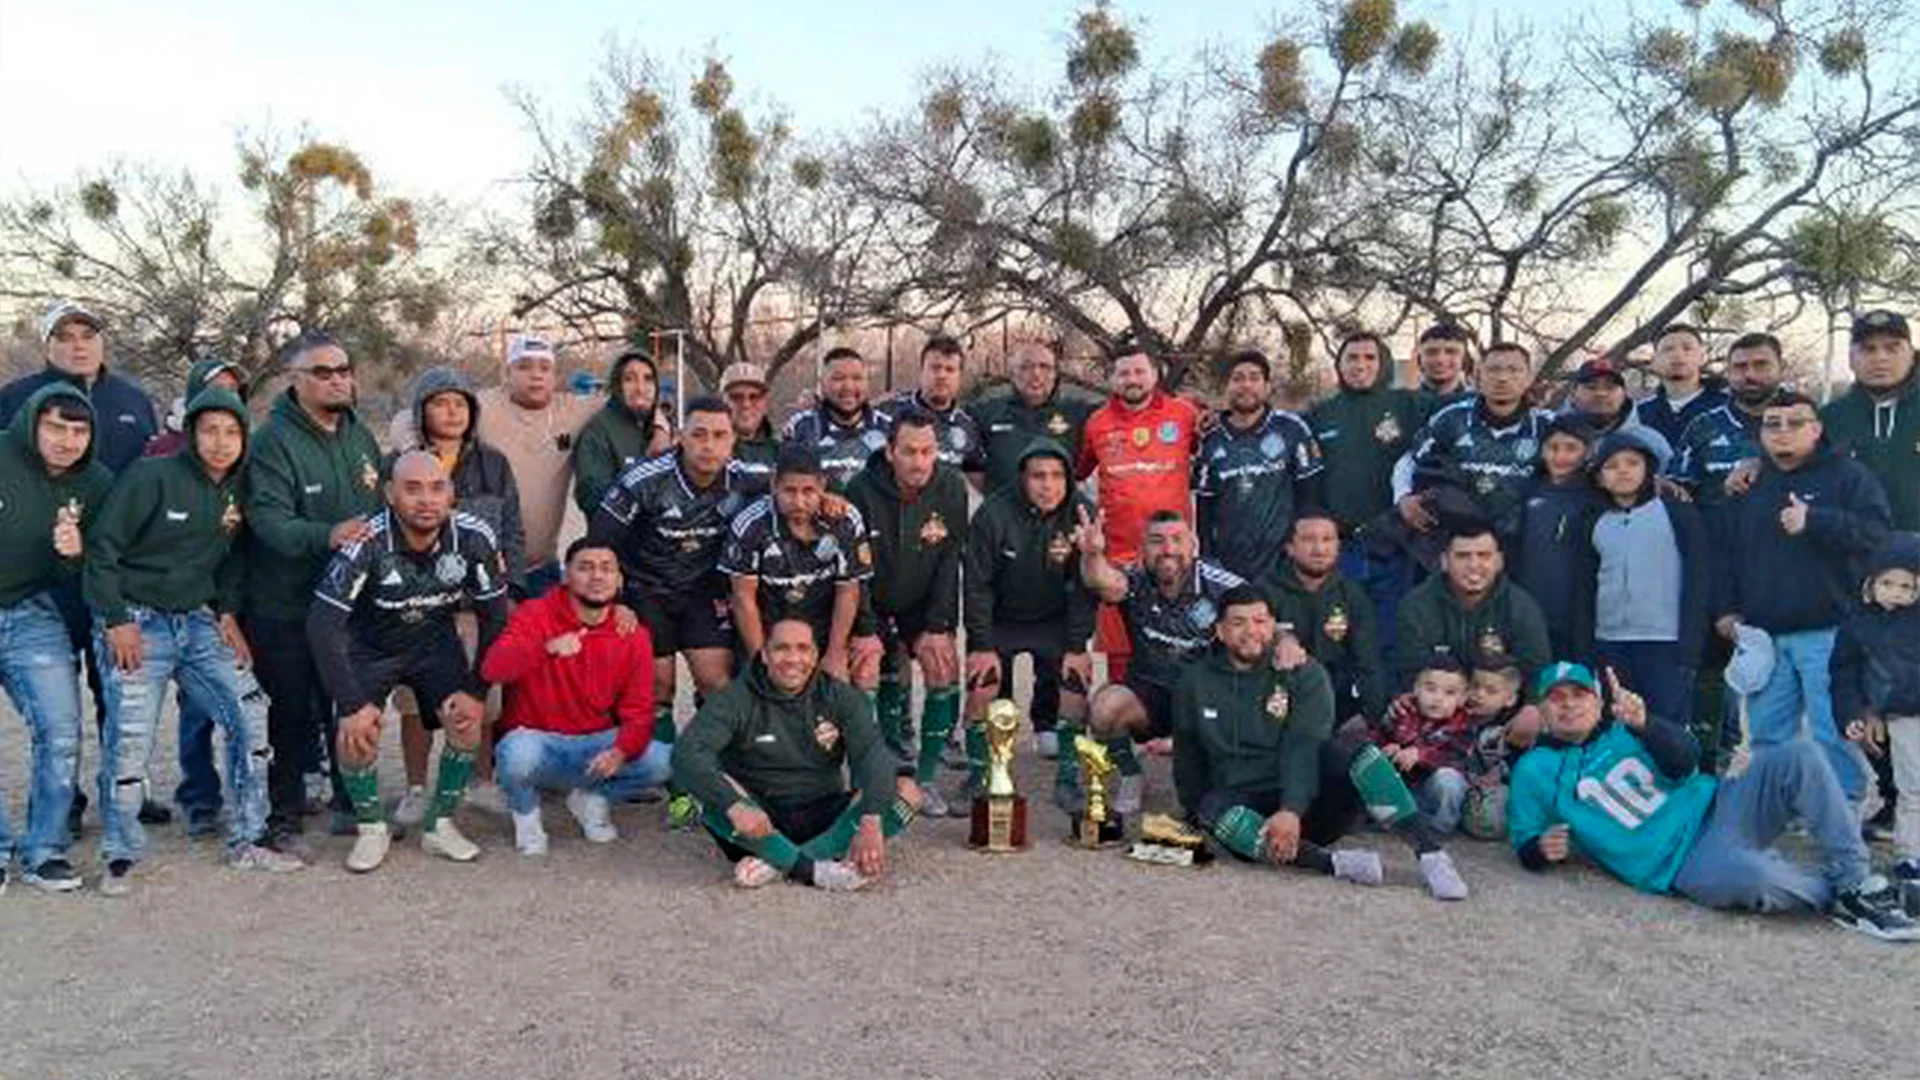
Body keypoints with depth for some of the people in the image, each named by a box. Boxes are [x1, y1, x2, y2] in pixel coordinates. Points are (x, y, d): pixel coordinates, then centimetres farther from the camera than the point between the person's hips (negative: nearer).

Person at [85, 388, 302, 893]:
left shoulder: (238, 489, 6)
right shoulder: (152, 477, -13)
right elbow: (103, 548, -12)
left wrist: (228, 612, 5)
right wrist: (116, 621, -15)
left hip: (200, 623, 6)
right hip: (137, 623, -6)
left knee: (250, 714, -2)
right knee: (130, 740, -9)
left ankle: (247, 842, 10)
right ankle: (121, 857, 10)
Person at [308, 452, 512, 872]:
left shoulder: (474, 538, -24)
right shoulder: (367, 543, -32)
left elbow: (495, 617, -11)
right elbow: (322, 624, -29)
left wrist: (478, 691, -14)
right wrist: (352, 704, -30)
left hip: (435, 641, 2)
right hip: (369, 647, -2)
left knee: (467, 723, -14)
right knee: (355, 736, -18)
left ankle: (440, 826, 8)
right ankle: (371, 829, 9)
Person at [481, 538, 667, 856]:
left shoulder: (633, 635, -1)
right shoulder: (535, 615, -9)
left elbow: (638, 712, -4)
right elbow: (492, 669, -25)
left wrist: (621, 751, -26)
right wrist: (547, 649, -42)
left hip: (597, 744, 3)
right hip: (537, 740, -3)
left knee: (662, 761, -22)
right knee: (518, 755, -37)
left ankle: (590, 797, 10)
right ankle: (526, 811, 1)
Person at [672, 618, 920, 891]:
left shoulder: (839, 697, 2)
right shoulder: (738, 699, -6)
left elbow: (871, 753, -12)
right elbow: (686, 754, -20)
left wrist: (871, 823, -31)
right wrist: (735, 805, -38)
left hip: (824, 817, 2)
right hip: (761, 822, -2)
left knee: (906, 791, -20)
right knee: (717, 796, -31)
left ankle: (777, 864, -27)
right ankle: (816, 871, -33)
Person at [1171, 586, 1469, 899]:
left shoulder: (1304, 674, -1)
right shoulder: (1195, 682, 6)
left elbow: (1305, 748, -15)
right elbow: (1187, 756, 17)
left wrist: (1291, 810, -28)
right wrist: (1195, 812, 9)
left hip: (1306, 803, -1)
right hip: (1248, 807, 1)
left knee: (1348, 751, -29)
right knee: (1214, 809, -33)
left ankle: (1431, 854, -32)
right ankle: (1333, 862, -41)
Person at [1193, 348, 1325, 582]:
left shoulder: (1291, 429, -1)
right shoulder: (1211, 442, 8)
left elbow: (1309, 495, 1)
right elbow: (1203, 508, 10)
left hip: (1284, 565, -2)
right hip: (1228, 568, 3)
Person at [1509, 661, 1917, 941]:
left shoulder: (1625, 727, 13)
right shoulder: (1535, 771, 6)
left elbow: (1684, 763, -5)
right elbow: (1525, 843, 9)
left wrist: (1644, 725, -24)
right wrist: (1542, 850, -15)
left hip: (1716, 807, 5)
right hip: (1682, 865, -4)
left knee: (1798, 757, -17)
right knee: (1754, 876, -37)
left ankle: (1855, 882, -14)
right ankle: (1835, 897, -6)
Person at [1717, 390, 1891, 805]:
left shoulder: (1848, 475, 2)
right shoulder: (1753, 485, 17)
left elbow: (1875, 532, -12)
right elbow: (1732, 555, 21)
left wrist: (1814, 520, -22)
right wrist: (1729, 607, 14)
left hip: (1826, 632, -5)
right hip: (1763, 634, 5)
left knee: (1834, 732, -4)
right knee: (1766, 733, 10)